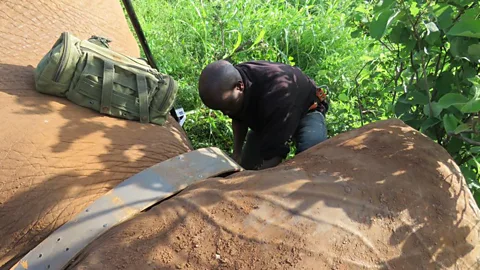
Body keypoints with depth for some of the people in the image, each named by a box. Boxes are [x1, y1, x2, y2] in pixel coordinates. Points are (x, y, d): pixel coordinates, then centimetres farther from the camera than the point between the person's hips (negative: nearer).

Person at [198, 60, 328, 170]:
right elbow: (238, 119, 1)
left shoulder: (278, 90, -46)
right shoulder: (228, 81, -23)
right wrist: (237, 153, -6)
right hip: (265, 116, 6)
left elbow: (273, 154, -44)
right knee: (247, 166, 2)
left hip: (306, 110, -6)